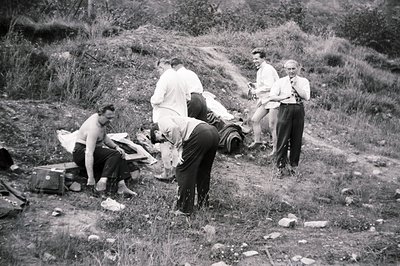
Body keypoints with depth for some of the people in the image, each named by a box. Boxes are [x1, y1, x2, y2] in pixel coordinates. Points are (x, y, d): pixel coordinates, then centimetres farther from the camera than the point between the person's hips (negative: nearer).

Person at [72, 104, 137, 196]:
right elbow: (89, 154, -36)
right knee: (114, 154, -27)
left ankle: (121, 186, -14)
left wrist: (116, 147, 3)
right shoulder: (94, 128, -28)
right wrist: (91, 178, -39)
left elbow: (104, 137, 20)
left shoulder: (102, 120, 1)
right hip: (81, 153, -10)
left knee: (120, 155, -1)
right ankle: (102, 181, -39)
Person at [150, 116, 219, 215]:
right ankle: (203, 203, 35)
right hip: (214, 133, 9)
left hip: (199, 134, -9)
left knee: (183, 171, 3)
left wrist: (180, 151, -5)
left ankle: (184, 208, 9)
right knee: (203, 171, 24)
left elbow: (174, 128, -11)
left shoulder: (162, 123, 14)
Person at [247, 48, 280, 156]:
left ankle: (276, 148, 5)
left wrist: (256, 91, -14)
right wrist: (253, 85, 7)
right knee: (255, 119, 7)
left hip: (273, 100, -10)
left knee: (272, 126, -5)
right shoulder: (260, 70, 15)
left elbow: (269, 86, -24)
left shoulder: (268, 69, -16)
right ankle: (257, 141, 18)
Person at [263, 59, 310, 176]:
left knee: (297, 139, 6)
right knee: (283, 139, -2)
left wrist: (296, 86, -10)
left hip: (299, 110, 2)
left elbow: (306, 97, -6)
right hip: (285, 109, -1)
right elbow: (272, 97, -5)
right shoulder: (280, 82, 5)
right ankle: (281, 166, 7)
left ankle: (293, 165, 19)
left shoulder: (303, 81, 8)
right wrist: (285, 96, -18)